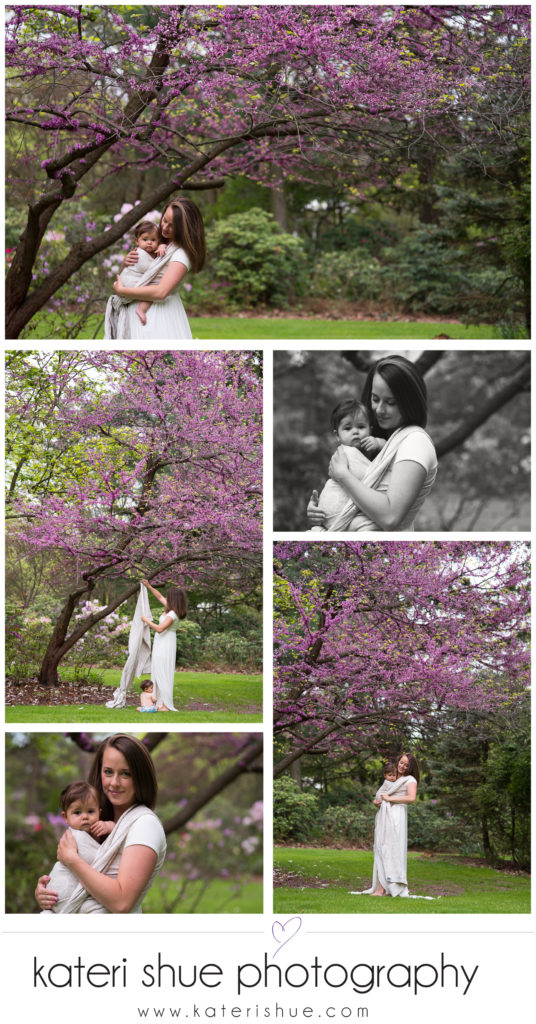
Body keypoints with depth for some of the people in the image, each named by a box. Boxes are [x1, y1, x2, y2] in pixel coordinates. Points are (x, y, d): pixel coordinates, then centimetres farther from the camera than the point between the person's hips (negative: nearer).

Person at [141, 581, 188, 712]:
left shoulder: (173, 615, -20)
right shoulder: (170, 609, 7)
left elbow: (159, 629, -28)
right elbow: (159, 596, 24)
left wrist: (147, 620, -16)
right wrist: (149, 586, 22)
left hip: (166, 646, -10)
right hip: (160, 645, 10)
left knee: (163, 674, -8)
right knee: (158, 673, 13)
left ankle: (166, 706, -7)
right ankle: (160, 703, 16)